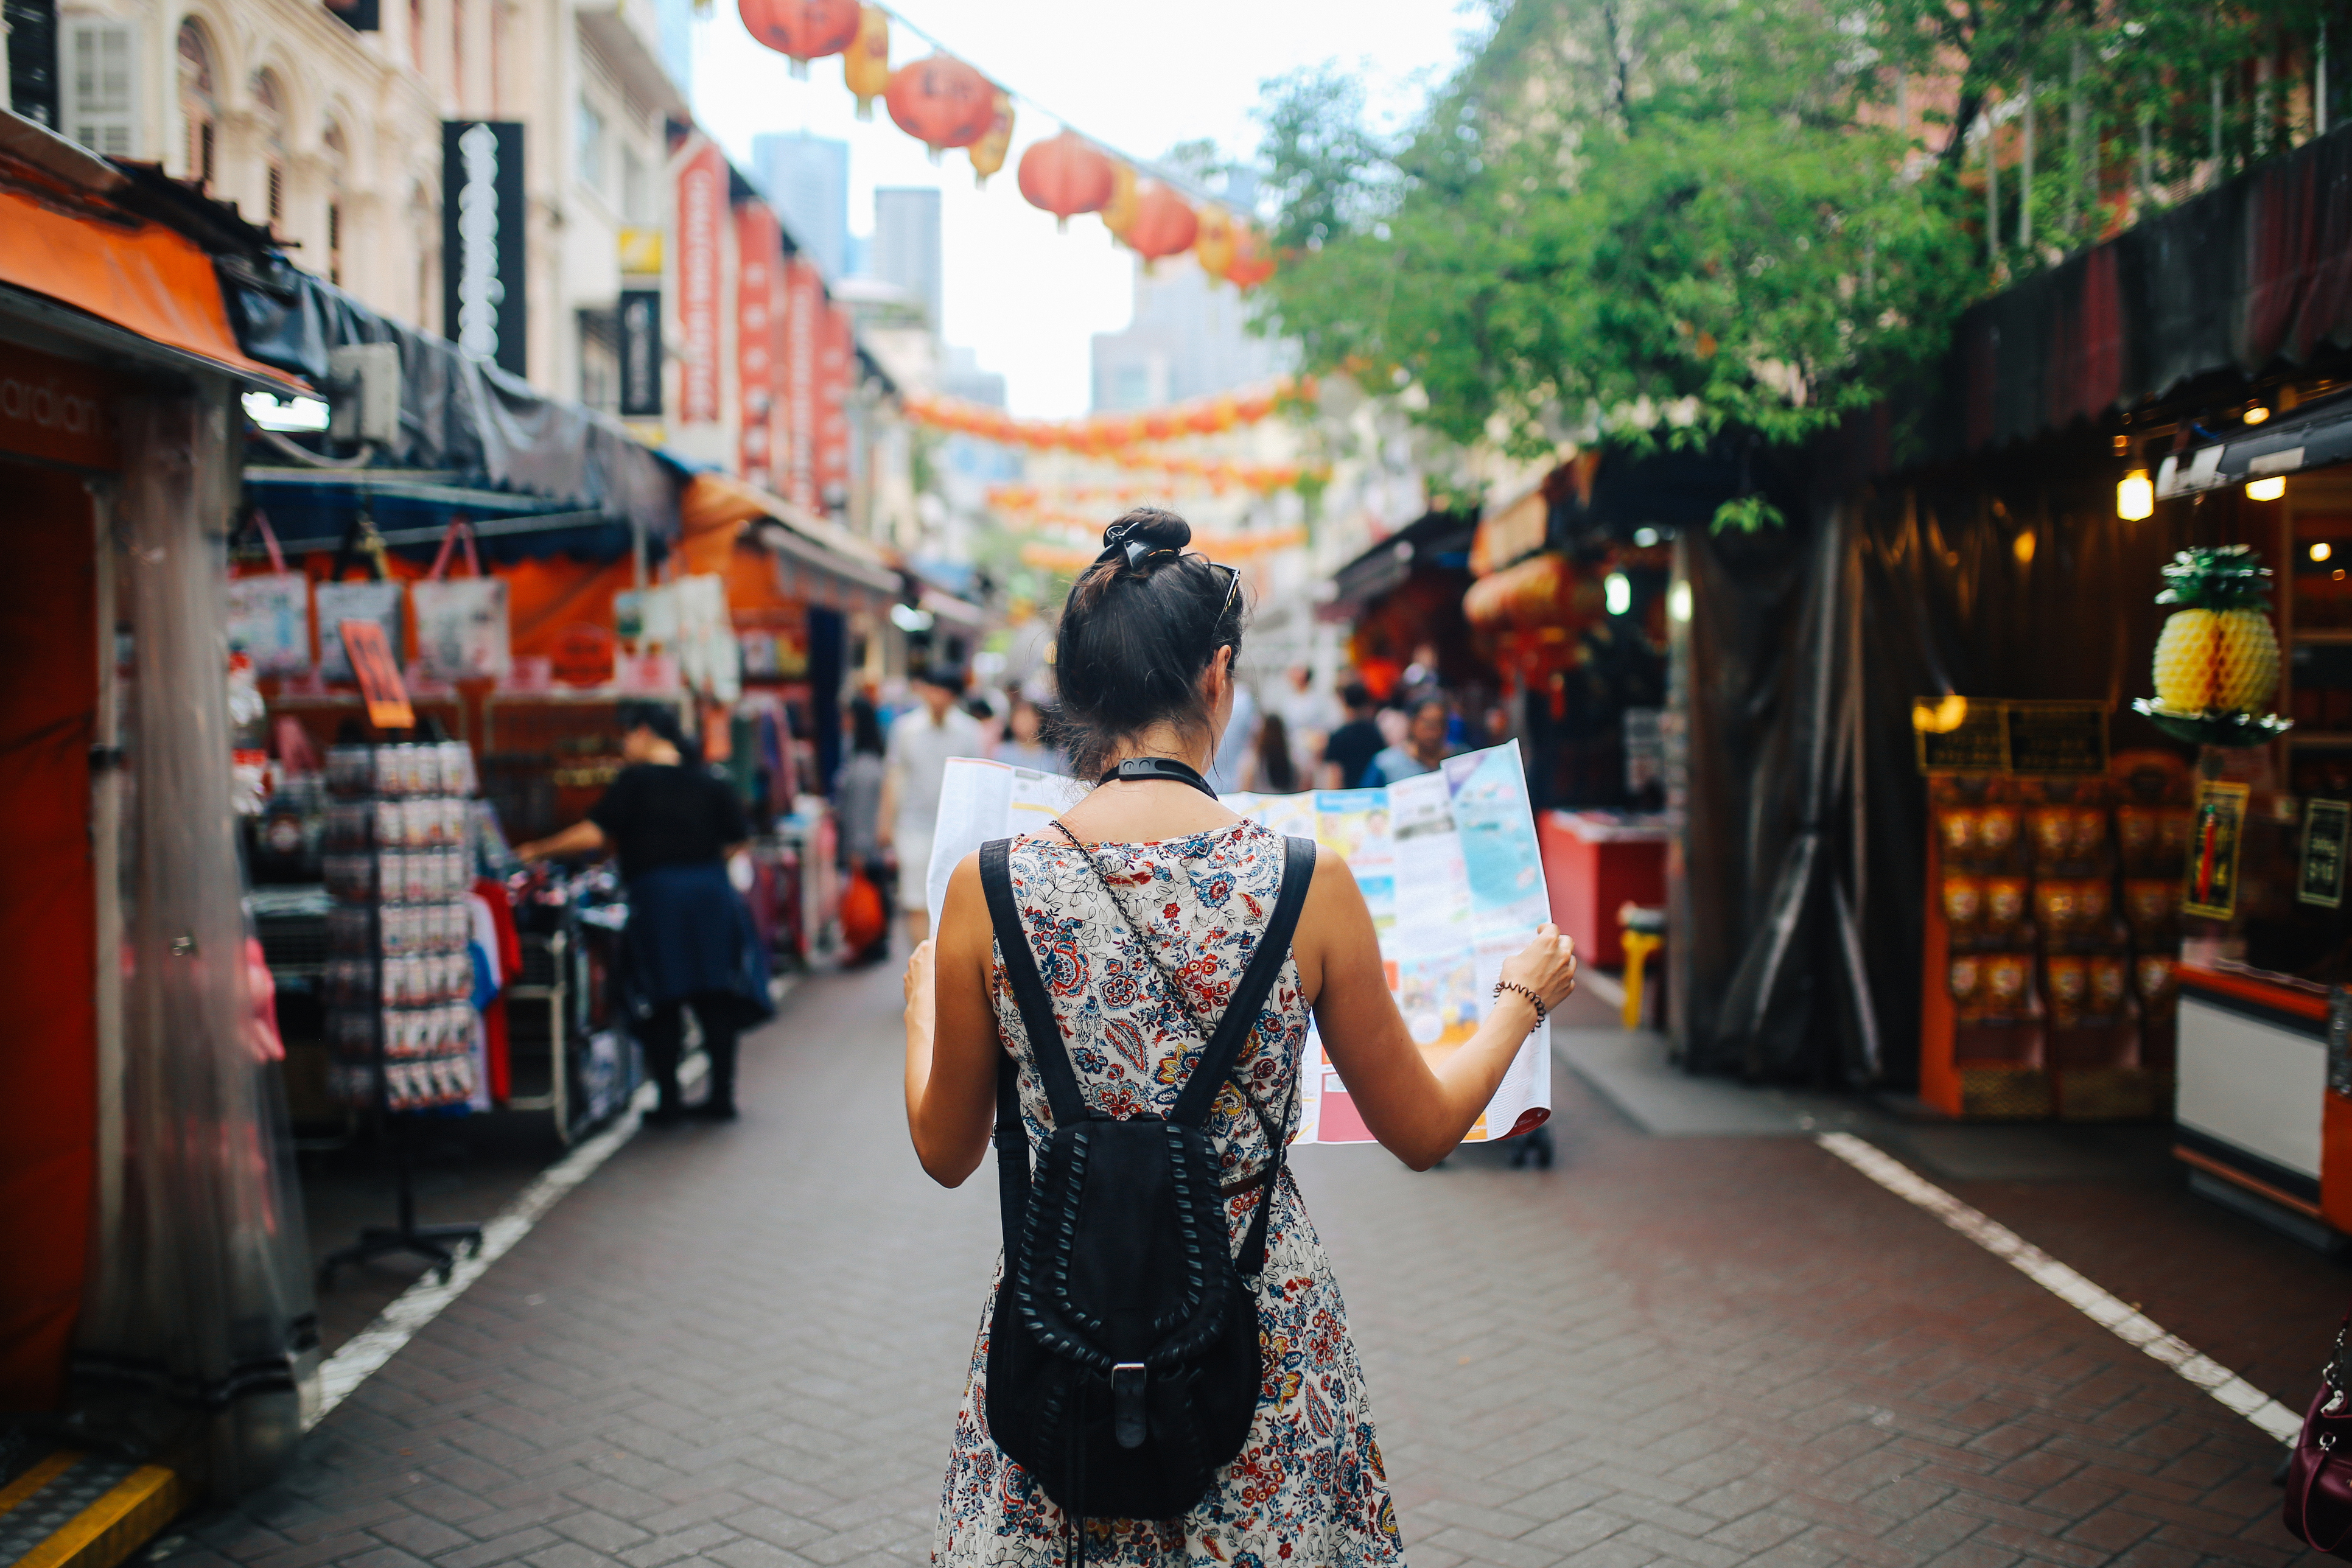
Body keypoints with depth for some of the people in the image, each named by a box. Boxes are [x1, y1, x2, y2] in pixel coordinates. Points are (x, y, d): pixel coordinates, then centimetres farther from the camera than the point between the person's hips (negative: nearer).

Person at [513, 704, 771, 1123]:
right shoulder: (711, 782, 9)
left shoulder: (635, 781, -4)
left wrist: (538, 851, 0)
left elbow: (594, 834, -11)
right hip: (713, 896, 4)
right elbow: (736, 842, 8)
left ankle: (669, 1100, 8)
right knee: (715, 1002, 10)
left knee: (660, 1007, 6)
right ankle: (721, 1096, 12)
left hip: (656, 896, -3)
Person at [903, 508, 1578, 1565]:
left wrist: (922, 994, 22)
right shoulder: (1309, 884, -13)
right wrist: (1522, 998, 18)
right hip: (1264, 1327, -1)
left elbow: (946, 1153, 3)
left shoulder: (988, 888, -11)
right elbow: (1423, 1130, 1)